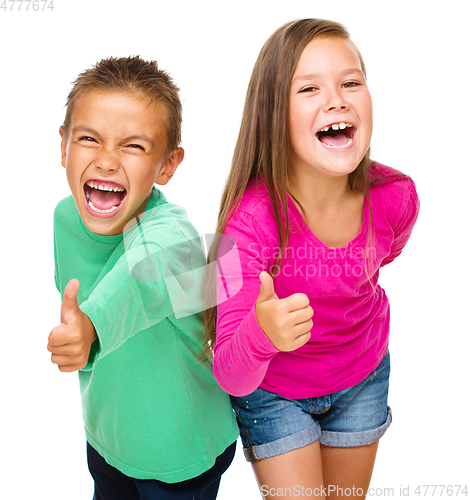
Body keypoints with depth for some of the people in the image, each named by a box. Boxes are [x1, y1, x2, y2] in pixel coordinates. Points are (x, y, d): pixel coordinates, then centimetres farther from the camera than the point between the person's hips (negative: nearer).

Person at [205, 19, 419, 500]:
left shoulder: (396, 197, -23)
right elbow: (231, 377, -32)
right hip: (273, 390, -3)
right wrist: (261, 334, -54)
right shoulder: (251, 218, -34)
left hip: (362, 377, 4)